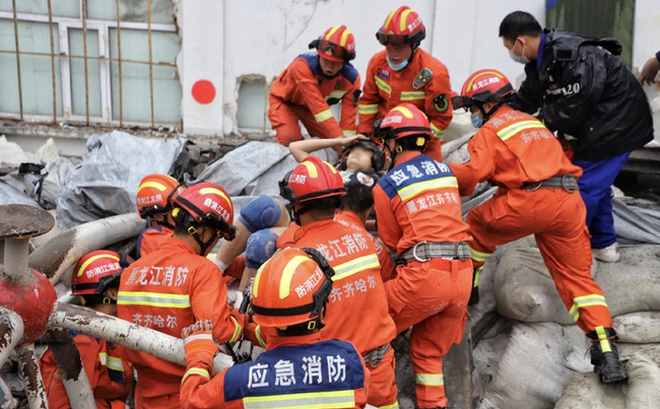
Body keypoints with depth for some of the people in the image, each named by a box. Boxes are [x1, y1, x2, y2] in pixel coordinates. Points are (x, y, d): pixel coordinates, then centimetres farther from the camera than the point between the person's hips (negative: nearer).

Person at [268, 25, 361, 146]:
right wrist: (339, 136, -50)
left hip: (311, 108, 4)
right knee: (290, 138, -27)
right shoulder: (303, 65, -39)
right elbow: (317, 104, -45)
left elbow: (348, 117, -22)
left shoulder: (351, 79, -24)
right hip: (285, 100, -4)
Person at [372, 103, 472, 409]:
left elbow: (391, 241, 7)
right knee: (429, 352, 21)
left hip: (423, 275, -6)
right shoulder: (446, 171, 13)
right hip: (462, 275, 6)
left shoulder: (386, 185, -2)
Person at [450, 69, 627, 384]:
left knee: (477, 224, 20)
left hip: (531, 201, -7)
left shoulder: (489, 130, 5)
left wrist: (445, 174, 8)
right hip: (569, 202, 7)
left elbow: (475, 171, -9)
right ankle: (607, 353, 2)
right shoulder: (531, 121, 29)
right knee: (577, 276, 9)